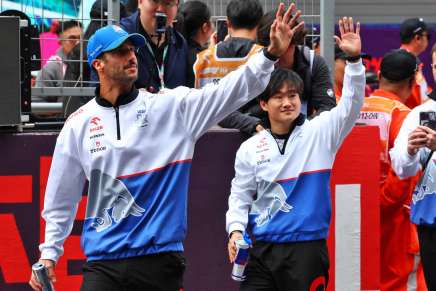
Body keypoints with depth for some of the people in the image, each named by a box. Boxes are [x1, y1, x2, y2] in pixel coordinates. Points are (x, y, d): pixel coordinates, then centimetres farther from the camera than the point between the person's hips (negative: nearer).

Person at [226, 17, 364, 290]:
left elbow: (351, 106, -11)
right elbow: (240, 196, 12)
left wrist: (354, 59, -23)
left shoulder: (319, 133, 0)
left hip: (307, 248, -2)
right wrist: (236, 230, -5)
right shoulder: (250, 148, 6)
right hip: (260, 248, 2)